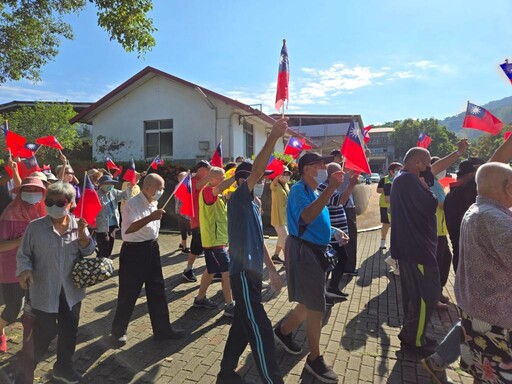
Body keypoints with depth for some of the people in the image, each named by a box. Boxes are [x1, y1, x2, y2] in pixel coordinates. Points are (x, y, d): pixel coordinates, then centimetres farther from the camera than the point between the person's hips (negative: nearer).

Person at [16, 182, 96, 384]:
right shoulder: (35, 227, -10)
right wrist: (25, 270, -20)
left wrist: (83, 234, -18)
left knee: (69, 330, 16)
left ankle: (63, 366, 39)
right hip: (44, 291, -3)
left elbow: (89, 253, -2)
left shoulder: (78, 226, -3)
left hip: (71, 290, 3)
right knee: (44, 333, 6)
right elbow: (23, 254, -1)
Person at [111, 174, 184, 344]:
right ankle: (118, 330, 29)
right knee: (128, 293, 7)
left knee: (157, 290, 11)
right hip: (134, 251, -7)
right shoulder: (132, 204, -18)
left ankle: (162, 329, 23)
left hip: (151, 249, 8)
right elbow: (127, 229, -30)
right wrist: (150, 218, -38)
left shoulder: (154, 203, 7)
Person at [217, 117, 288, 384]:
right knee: (260, 331, -3)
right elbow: (257, 170, -26)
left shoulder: (252, 205, 14)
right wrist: (273, 137, -28)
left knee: (242, 326, 18)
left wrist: (271, 269, 20)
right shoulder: (238, 199, -11)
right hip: (243, 274, -9)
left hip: (252, 273, 9)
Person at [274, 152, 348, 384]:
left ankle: (283, 331, 41)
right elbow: (306, 216, -37)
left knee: (310, 303, 20)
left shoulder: (315, 192, 14)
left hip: (315, 251, 10)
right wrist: (331, 189, -40)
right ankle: (314, 360, 18)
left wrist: (334, 232, 11)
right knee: (316, 306, 0)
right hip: (303, 252, -10)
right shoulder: (299, 189, -16)